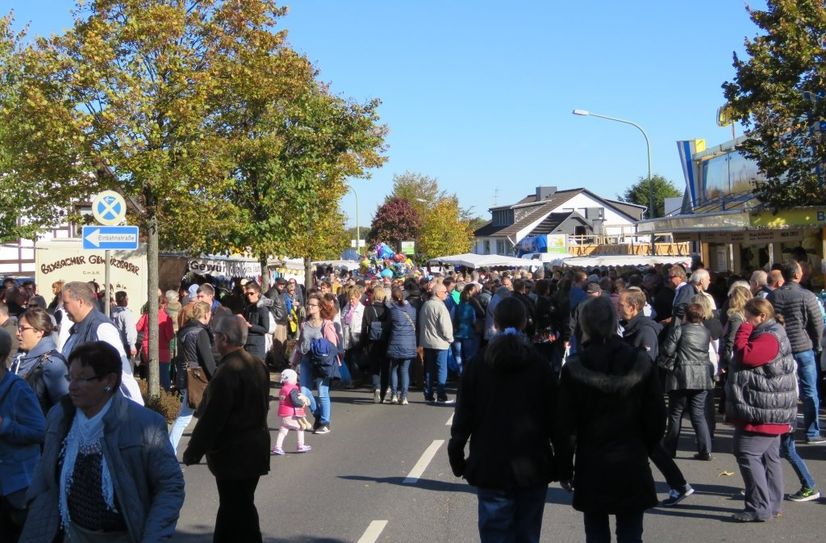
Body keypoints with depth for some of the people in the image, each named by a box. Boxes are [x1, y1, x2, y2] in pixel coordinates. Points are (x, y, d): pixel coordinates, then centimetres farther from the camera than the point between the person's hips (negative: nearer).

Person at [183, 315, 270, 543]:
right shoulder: (258, 364, 3)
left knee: (238, 510, 2)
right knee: (232, 506, 20)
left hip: (233, 453, -9)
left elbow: (211, 418, -21)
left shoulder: (227, 371, -23)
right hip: (255, 449, 9)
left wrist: (192, 452, -11)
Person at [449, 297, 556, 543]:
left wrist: (457, 457, 6)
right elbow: (553, 417, -1)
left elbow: (464, 415, -3)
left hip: (490, 467, 0)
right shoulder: (539, 365, -1)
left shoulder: (478, 365, -2)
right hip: (533, 467, 1)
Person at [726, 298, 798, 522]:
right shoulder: (770, 335, 17)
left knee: (747, 454, -10)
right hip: (771, 414, 11)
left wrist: (743, 331, -14)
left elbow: (744, 356, -25)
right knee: (769, 457, 15)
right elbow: (749, 359, 22)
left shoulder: (769, 339, -18)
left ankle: (759, 508, -9)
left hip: (763, 413, -11)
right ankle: (772, 504, 23)